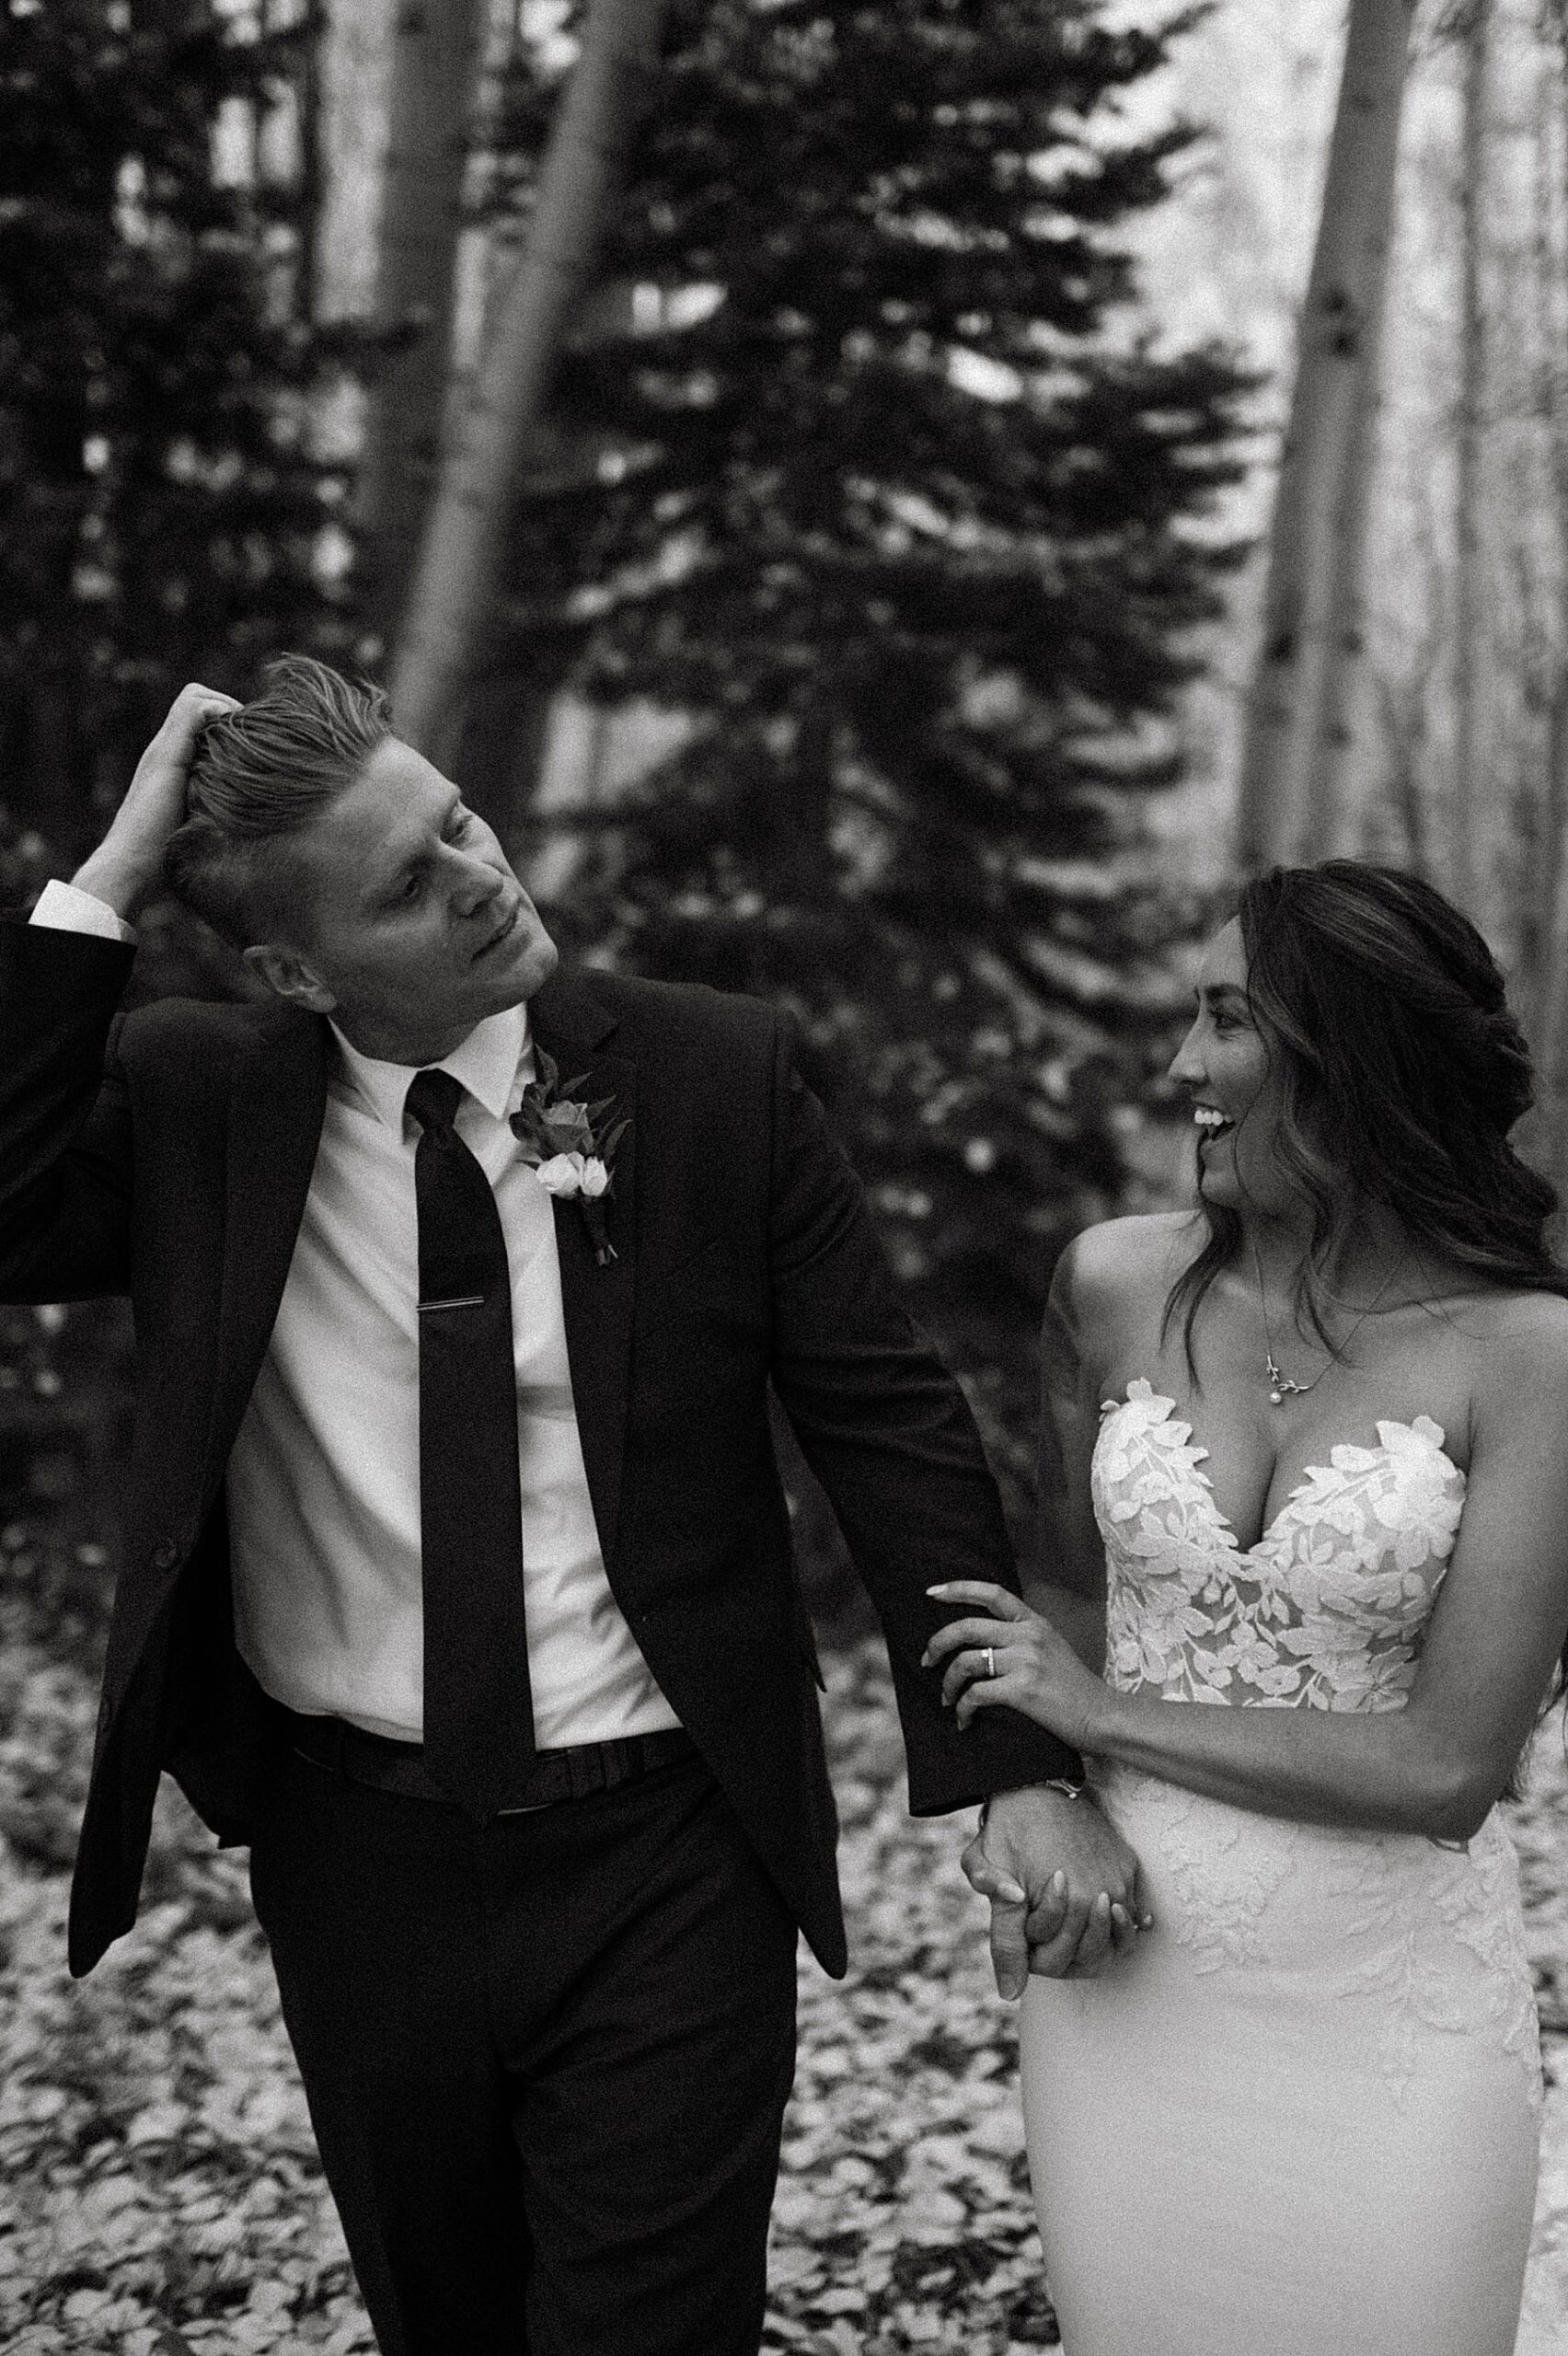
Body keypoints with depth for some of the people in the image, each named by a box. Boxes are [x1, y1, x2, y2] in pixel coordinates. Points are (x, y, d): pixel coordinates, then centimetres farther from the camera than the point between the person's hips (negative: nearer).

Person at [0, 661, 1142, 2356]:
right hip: (356, 1860, 2)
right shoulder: (187, 1097, -5)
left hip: (663, 1859, -2)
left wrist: (1017, 1766, -11)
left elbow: (890, 1427, -5)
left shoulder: (717, 1075, -8)